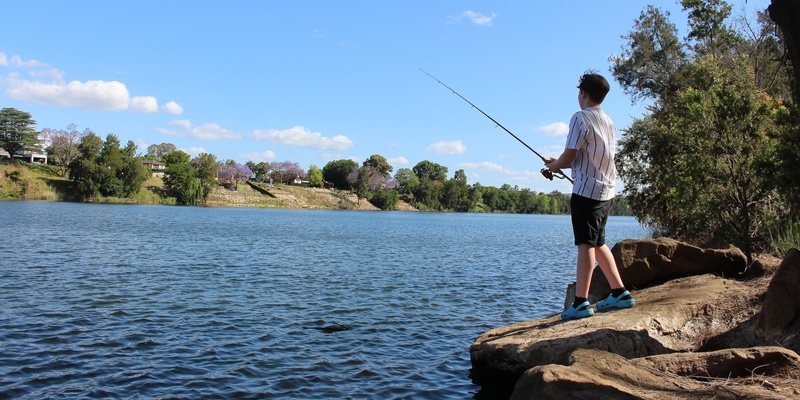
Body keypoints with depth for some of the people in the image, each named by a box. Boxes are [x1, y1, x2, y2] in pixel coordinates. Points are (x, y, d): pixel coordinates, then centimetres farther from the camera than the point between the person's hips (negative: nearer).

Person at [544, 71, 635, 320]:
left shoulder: (580, 118, -10)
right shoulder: (608, 122, 16)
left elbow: (569, 156, -12)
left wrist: (552, 167, 7)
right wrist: (560, 165, 20)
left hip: (587, 190, -8)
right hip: (607, 191, 8)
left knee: (586, 244, -9)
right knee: (598, 243, 16)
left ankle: (581, 302, -8)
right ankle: (619, 293, 18)